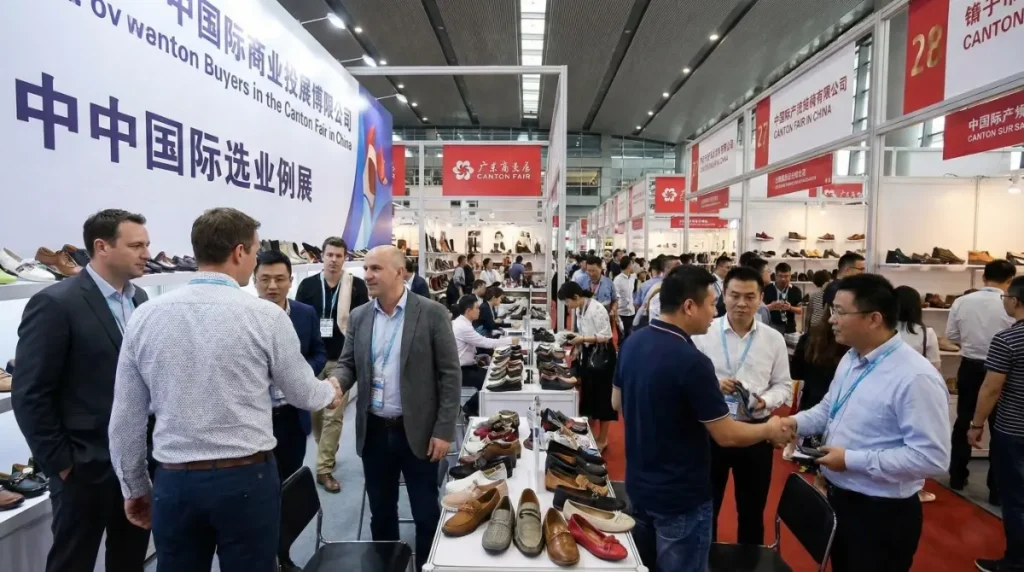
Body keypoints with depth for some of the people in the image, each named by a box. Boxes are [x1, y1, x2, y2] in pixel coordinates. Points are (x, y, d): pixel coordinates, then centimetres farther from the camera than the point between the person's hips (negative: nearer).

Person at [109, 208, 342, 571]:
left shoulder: (144, 317, -2)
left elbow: (125, 420, 4)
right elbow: (302, 393, 1)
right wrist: (330, 392, 23)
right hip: (246, 478, -3)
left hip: (173, 481, 4)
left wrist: (135, 488, 17)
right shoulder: (265, 316, -12)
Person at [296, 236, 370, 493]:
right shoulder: (307, 285, 1)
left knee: (333, 415, 0)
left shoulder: (356, 285, -3)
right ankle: (329, 452, 38)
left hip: (341, 360, -2)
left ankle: (324, 468, 10)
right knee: (314, 412, 14)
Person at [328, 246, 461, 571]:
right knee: (381, 512, 18)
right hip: (373, 432, 4)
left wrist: (444, 431, -12)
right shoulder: (359, 317, 4)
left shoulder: (432, 313, -9)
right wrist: (336, 383, -15)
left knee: (426, 514, 8)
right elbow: (347, 364, 9)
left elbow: (450, 374, -9)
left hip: (417, 432, -4)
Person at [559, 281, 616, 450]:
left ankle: (602, 439, 18)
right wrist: (576, 349, 0)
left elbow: (606, 336, -22)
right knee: (588, 395, 16)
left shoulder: (597, 309, -22)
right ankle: (590, 433, 32)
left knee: (602, 396, 4)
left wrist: (583, 339, -21)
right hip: (587, 354, 8)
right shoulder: (579, 309, 4)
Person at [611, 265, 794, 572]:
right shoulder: (691, 361, -27)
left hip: (638, 486, 7)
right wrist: (770, 429, -2)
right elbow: (727, 435, -19)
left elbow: (618, 402, 9)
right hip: (680, 498, -7)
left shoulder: (632, 343, -4)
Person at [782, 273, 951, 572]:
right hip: (839, 498, 8)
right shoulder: (851, 359, 3)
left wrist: (851, 460, -25)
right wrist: (795, 422, -3)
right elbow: (829, 409, 16)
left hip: (883, 514, -8)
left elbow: (931, 457, -27)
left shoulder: (916, 377, -25)